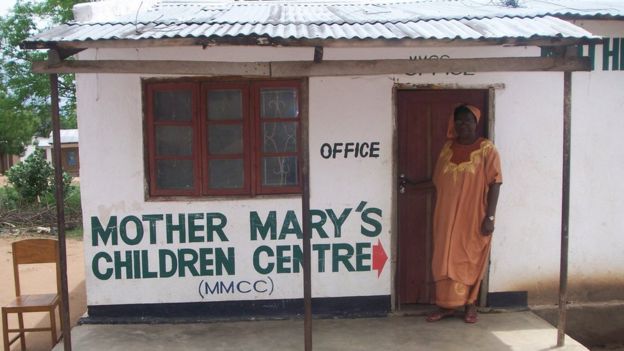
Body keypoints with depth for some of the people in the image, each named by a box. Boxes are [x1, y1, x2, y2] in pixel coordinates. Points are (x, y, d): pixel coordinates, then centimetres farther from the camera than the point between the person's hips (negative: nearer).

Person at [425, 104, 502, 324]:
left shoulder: (486, 149, -6)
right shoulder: (447, 148, 7)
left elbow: (494, 183, -10)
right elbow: (438, 184, 10)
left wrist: (489, 217, -15)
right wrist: (437, 215, 9)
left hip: (474, 216, -4)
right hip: (447, 216, 4)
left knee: (470, 261, 6)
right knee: (444, 260, 6)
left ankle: (470, 305, 22)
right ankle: (447, 305, 18)